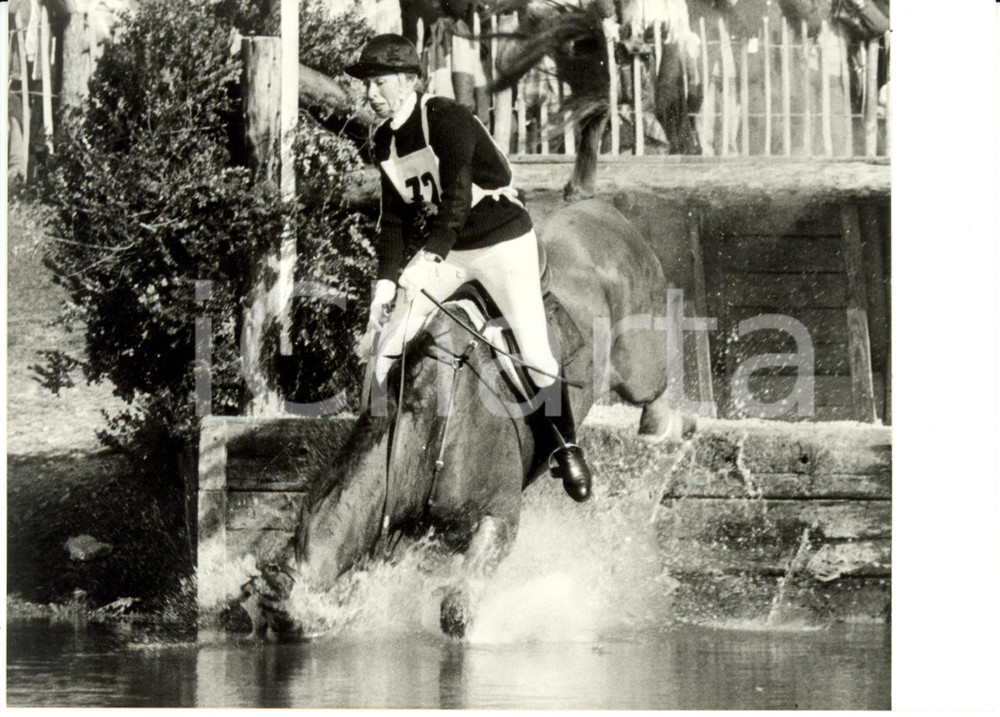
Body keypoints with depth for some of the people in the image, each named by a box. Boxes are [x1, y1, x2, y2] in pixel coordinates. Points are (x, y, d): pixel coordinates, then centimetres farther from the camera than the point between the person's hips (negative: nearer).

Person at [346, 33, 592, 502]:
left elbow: (457, 193, -29)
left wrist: (427, 260, -38)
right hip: (444, 249, 7)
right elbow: (395, 215, 4)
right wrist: (386, 280, -9)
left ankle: (568, 449, 3)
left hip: (502, 240, -7)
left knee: (536, 354, -13)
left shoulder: (447, 119, -21)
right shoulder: (385, 140, 2)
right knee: (387, 337, -4)